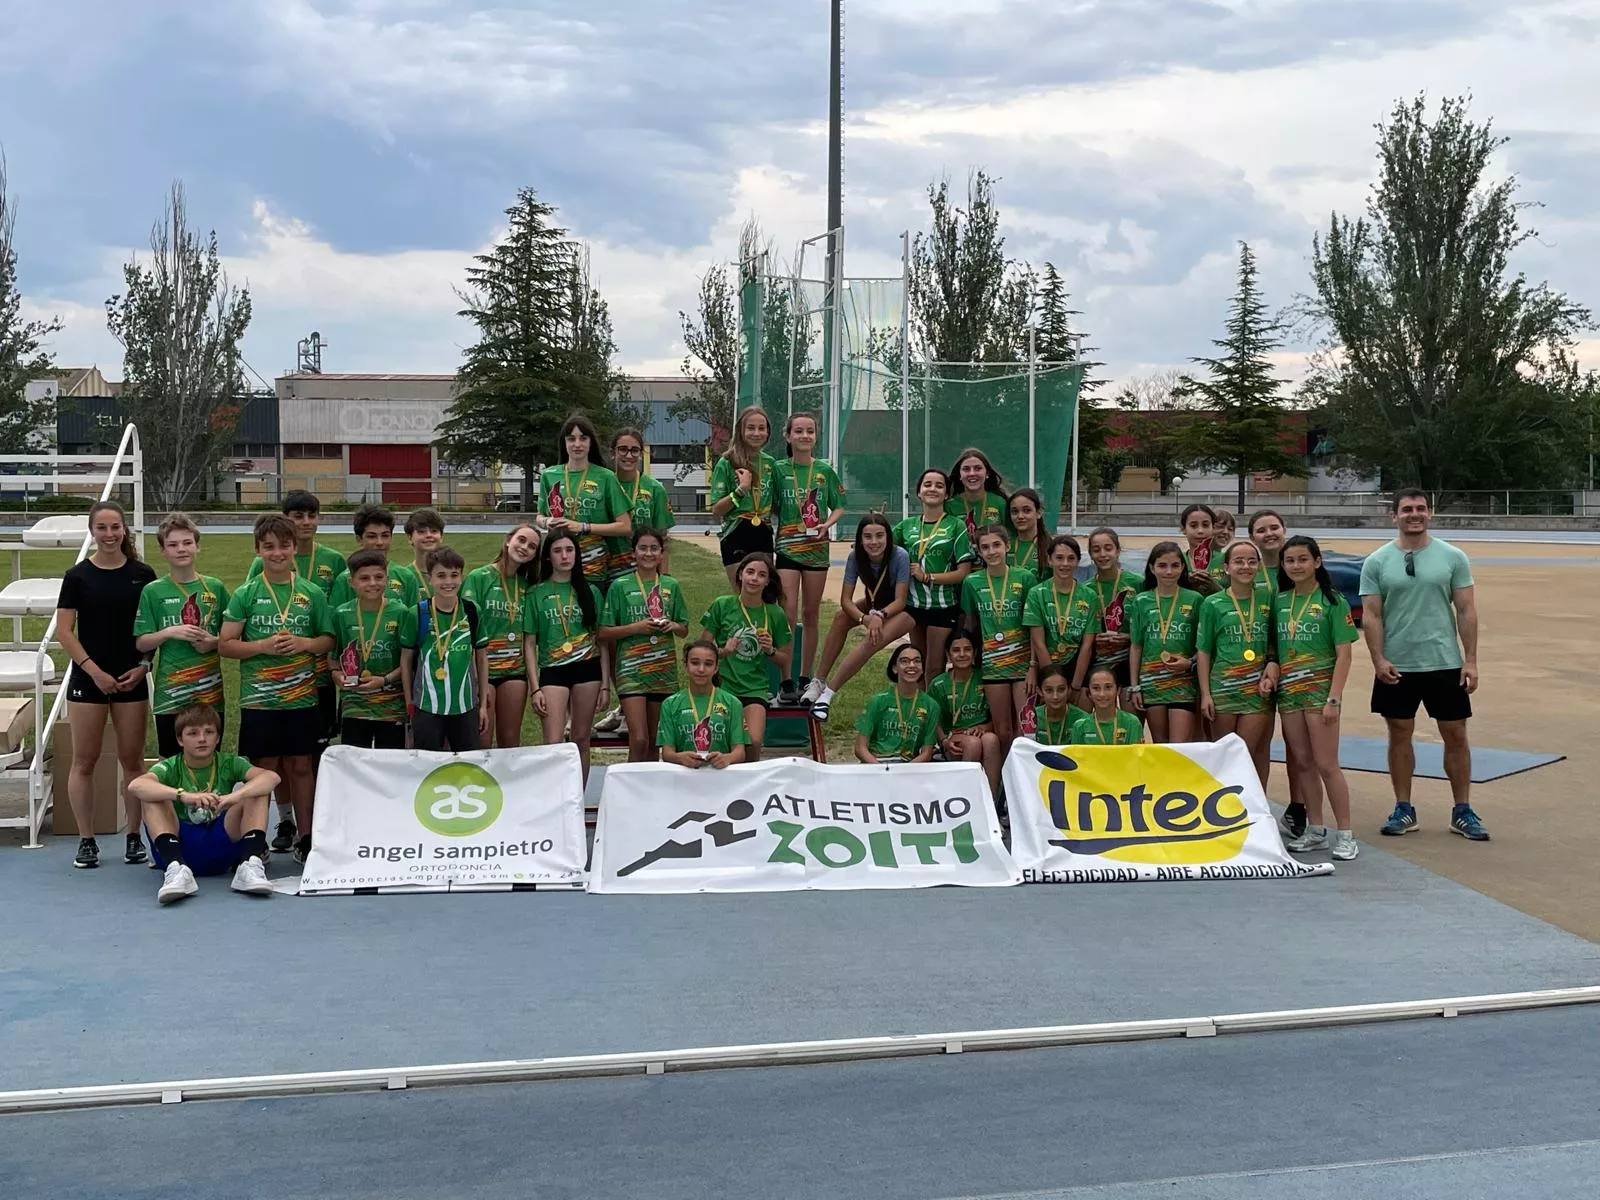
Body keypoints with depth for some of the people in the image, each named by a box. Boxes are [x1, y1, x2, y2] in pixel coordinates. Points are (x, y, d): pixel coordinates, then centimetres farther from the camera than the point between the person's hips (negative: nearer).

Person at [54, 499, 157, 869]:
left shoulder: (142, 575, 2)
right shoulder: (78, 576, -2)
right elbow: (64, 631, -4)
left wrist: (144, 665, -6)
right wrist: (94, 671, -10)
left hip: (131, 680, 1)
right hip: (88, 678, -1)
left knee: (132, 759, 5)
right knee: (84, 761, 3)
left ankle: (134, 837, 15)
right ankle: (86, 841, 12)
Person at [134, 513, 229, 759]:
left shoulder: (215, 588, 4)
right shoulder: (153, 591, 0)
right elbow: (141, 643, 0)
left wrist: (214, 643, -10)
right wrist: (169, 632, -17)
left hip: (210, 691, 1)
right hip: (170, 693, -1)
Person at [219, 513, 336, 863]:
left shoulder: (312, 593, 4)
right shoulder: (246, 594, 0)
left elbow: (328, 640, 10)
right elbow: (225, 645, -2)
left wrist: (304, 643, -10)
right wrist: (263, 645, -16)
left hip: (302, 696, 1)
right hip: (258, 698, -1)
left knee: (300, 766, 8)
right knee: (264, 769, 4)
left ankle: (303, 836, 18)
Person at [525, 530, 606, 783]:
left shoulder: (588, 591, 10)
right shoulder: (537, 593, 4)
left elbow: (601, 639, 10)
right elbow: (530, 644, 2)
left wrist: (604, 683, 3)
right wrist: (535, 688, -5)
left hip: (587, 668, 2)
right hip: (552, 670, -2)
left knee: (582, 740, 6)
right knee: (553, 743, -10)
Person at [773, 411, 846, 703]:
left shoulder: (825, 471, 3)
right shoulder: (779, 470, 0)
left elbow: (839, 507, 11)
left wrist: (827, 524, -9)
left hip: (817, 548, 2)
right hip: (786, 548, -2)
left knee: (811, 614, 8)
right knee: (788, 615, -8)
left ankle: (805, 679, 18)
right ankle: (786, 684, -4)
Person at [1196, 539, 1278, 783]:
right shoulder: (1213, 604, 0)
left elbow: (1274, 643, 13)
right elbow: (1203, 651, 1)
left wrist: (1273, 663, -8)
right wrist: (1205, 694, -4)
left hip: (1257, 690, 1)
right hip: (1222, 689, -1)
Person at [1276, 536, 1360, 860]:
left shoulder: (1332, 601, -6)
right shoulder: (1280, 601, 8)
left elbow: (1344, 654, -8)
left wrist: (1334, 698, -14)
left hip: (1319, 689, -5)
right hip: (1288, 689, 5)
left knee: (1326, 764, -6)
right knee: (1302, 763, 10)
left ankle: (1345, 835, 2)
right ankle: (1315, 832, 19)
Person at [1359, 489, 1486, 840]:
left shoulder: (1452, 557, 0)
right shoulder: (1377, 562, -1)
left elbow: (1466, 611, 0)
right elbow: (1371, 615, -1)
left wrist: (1470, 660, -5)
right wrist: (1378, 659, -11)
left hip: (1445, 664, 0)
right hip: (1396, 666, 0)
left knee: (1455, 736, 5)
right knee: (1400, 736, 8)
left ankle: (1463, 812, 17)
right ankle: (1404, 809, 19)